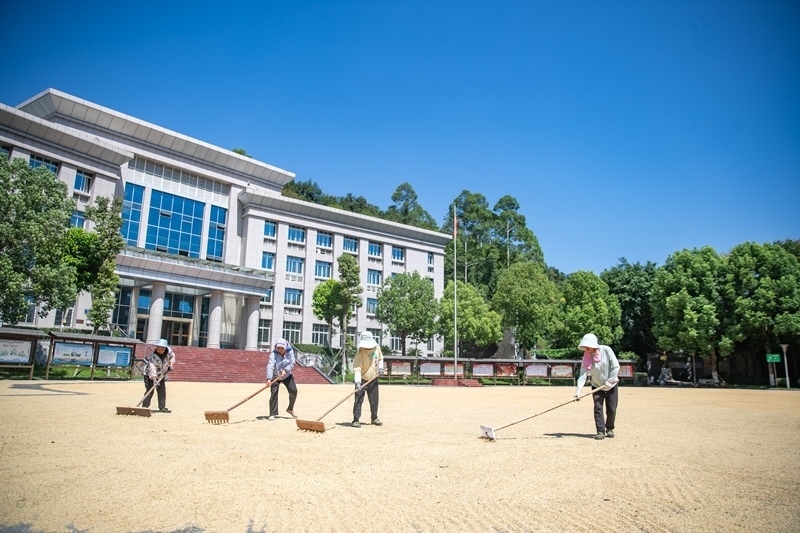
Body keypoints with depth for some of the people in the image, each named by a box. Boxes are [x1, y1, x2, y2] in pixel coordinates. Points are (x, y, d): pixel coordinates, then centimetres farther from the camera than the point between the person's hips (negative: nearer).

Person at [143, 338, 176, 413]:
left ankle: (162, 407, 11)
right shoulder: (153, 356, -32)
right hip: (150, 375, -5)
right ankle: (145, 407, -8)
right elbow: (152, 368, -39)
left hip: (161, 375, 5)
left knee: (162, 391, 5)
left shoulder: (168, 350, -16)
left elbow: (172, 356, 8)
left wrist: (171, 363, -5)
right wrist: (154, 379, -47)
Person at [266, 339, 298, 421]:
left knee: (294, 391, 0)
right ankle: (272, 414, -4)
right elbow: (270, 366, -36)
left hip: (287, 375, 3)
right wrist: (269, 378, -49)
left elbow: (292, 363, -18)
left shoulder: (290, 351, -17)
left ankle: (290, 409, 22)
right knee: (274, 394, -12)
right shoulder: (273, 354, -26)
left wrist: (285, 370, -34)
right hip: (275, 376, -3)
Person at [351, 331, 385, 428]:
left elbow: (380, 358, 15)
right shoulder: (360, 352, -22)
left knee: (374, 400, 12)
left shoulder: (377, 347, -6)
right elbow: (357, 368, -27)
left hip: (373, 379, 5)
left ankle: (374, 418, 28)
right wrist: (358, 382, -37)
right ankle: (356, 420, 2)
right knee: (358, 400, -6)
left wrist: (380, 368, 0)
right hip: (362, 379, -5)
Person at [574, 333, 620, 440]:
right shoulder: (586, 357, -16)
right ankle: (600, 431, 0)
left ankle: (609, 429, 26)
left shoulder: (606, 350, -20)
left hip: (611, 386, -1)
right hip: (597, 386, 1)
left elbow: (616, 366, -17)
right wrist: (578, 389, -33)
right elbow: (583, 375, -21)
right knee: (598, 408, -8)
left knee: (611, 409, 4)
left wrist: (610, 380, -21)